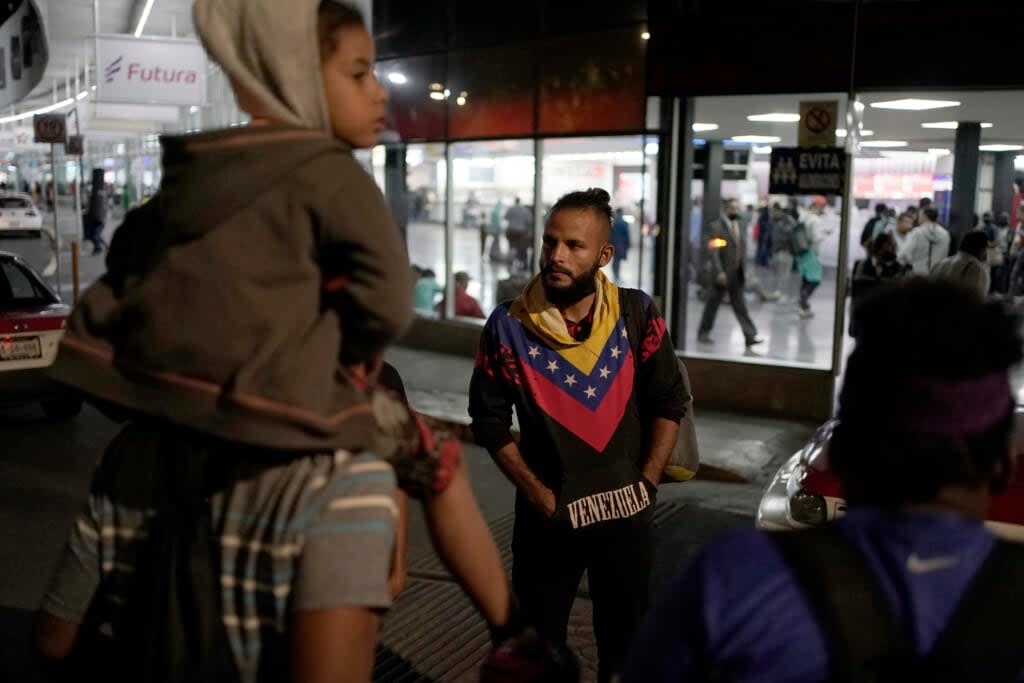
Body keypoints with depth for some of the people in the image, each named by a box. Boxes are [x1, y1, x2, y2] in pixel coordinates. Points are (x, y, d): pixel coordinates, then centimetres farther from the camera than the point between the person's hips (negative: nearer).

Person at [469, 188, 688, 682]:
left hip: (626, 513, 1)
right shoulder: (509, 326, -11)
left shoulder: (637, 315, -7)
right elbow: (490, 421, -4)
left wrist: (647, 484, -5)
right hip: (547, 517, -1)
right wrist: (539, 496, -8)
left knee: (625, 641, 18)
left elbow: (668, 402, 1)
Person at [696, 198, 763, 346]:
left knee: (740, 305, 4)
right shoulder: (716, 227, -10)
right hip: (722, 274, -6)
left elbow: (742, 249, 17)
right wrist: (719, 272, -24)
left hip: (737, 275, 6)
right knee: (713, 304, 5)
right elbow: (713, 251, -17)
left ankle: (750, 335, 1)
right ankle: (703, 333, 18)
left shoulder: (738, 226, 13)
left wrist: (744, 271, 11)